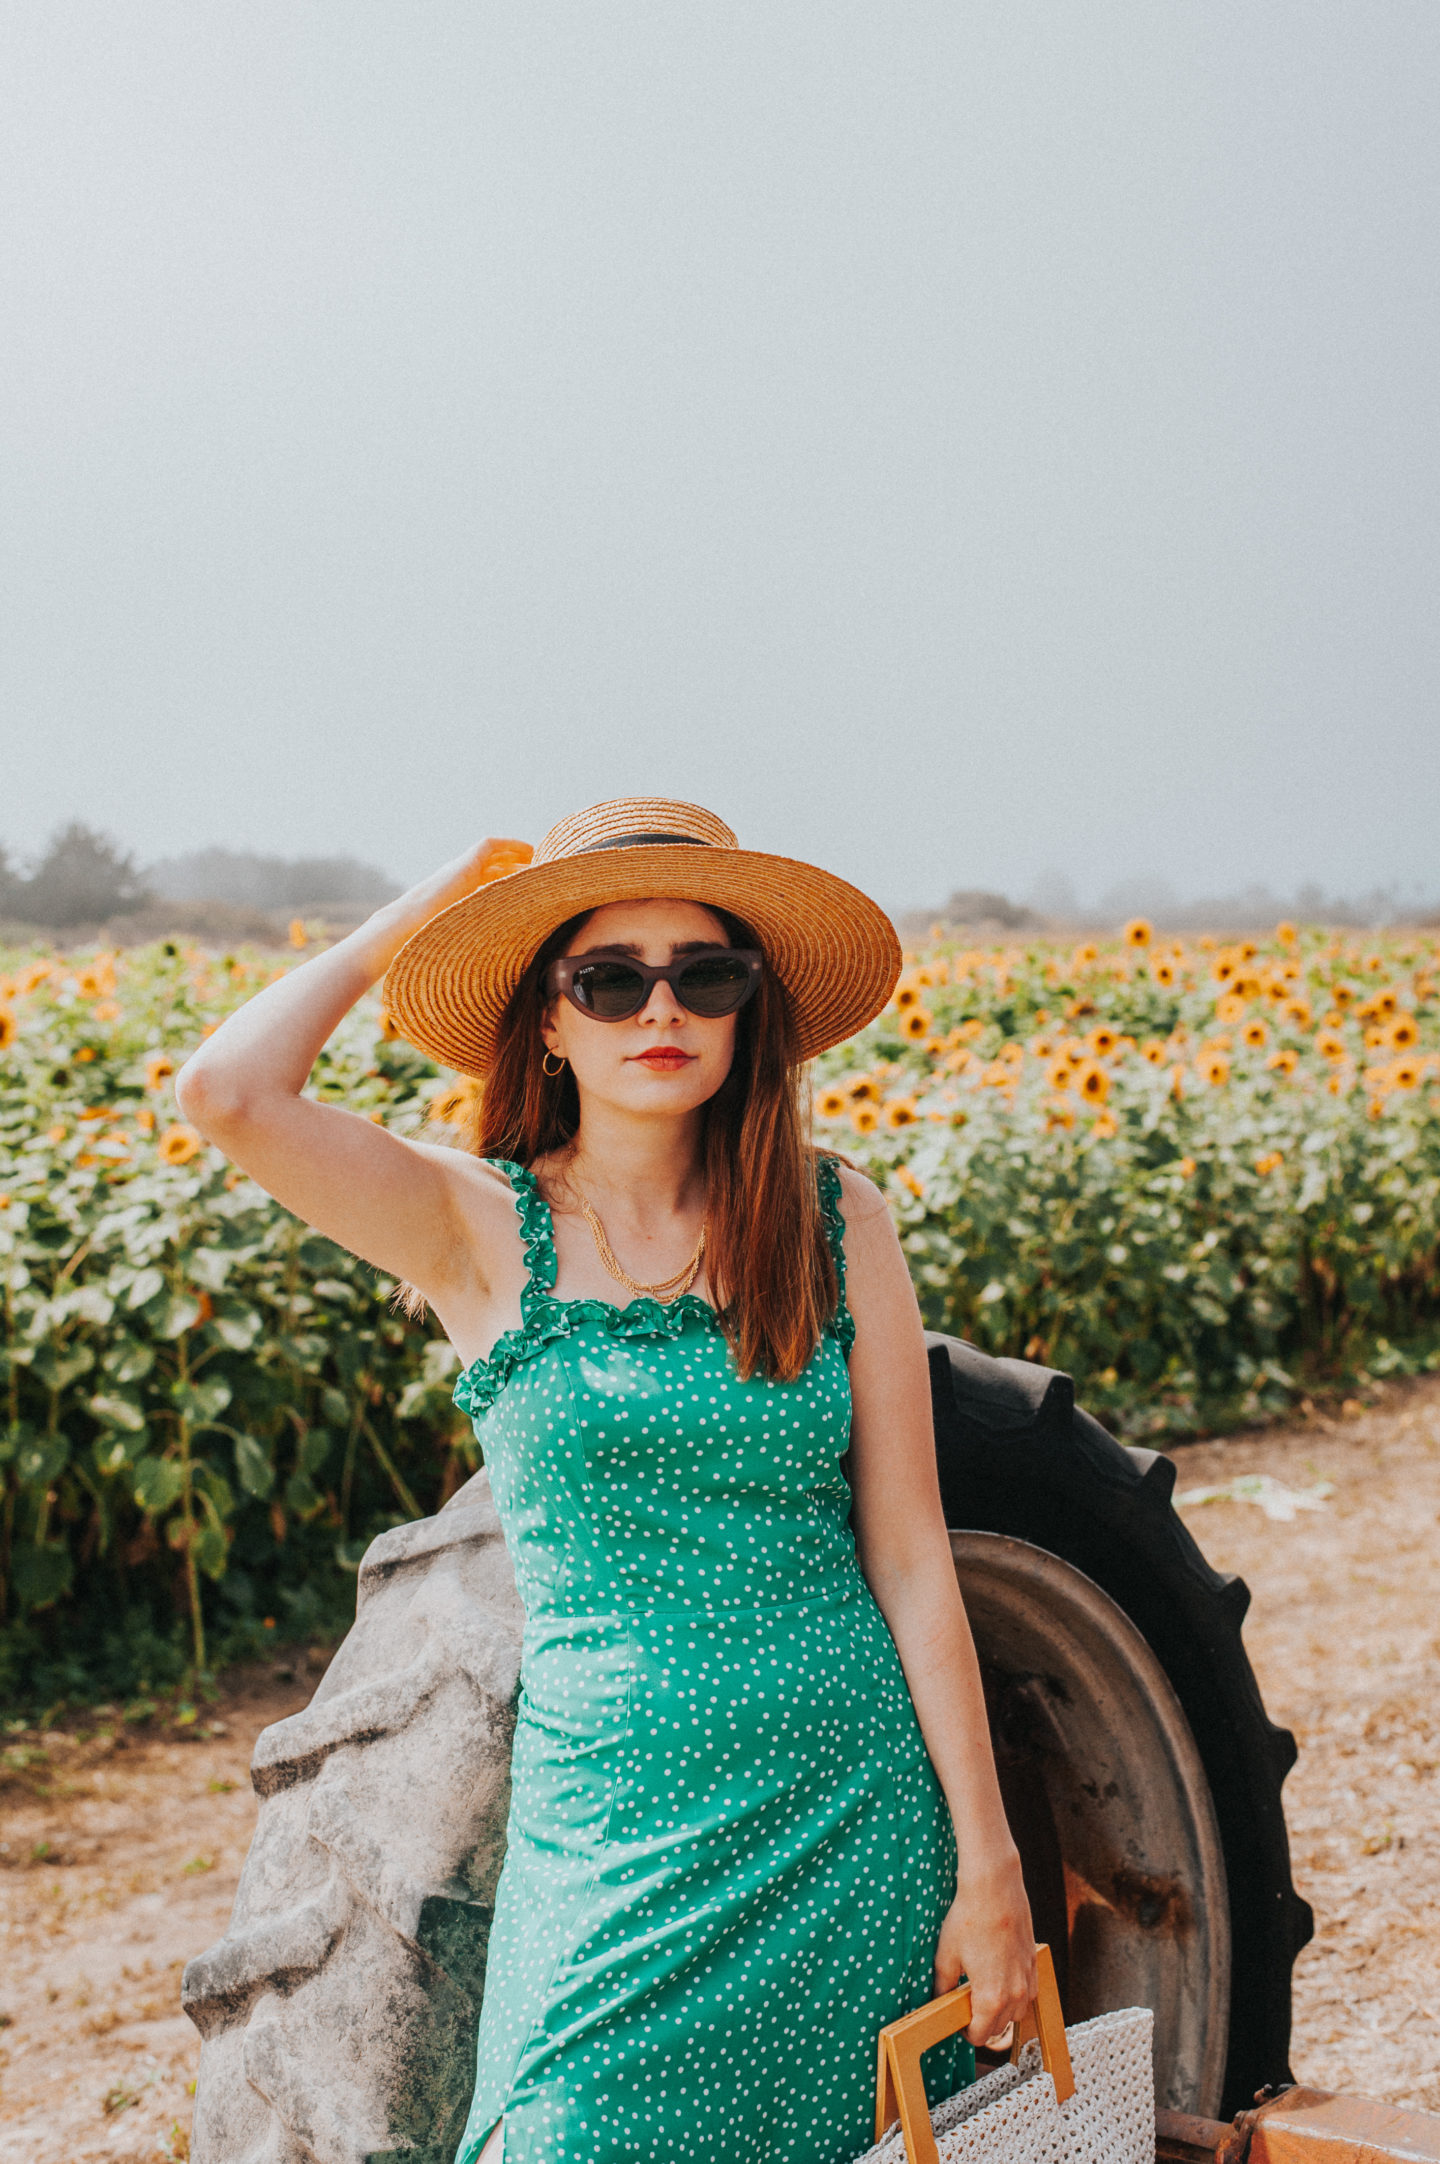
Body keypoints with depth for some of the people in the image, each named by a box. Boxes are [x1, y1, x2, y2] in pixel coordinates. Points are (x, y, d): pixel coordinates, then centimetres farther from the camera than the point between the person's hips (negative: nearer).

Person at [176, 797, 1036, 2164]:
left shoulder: (834, 1219, -1)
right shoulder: (476, 1228, -5)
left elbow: (908, 1557, 0)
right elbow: (225, 1094, -22)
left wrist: (987, 1861, -1)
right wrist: (415, 914, -7)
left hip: (853, 1810, 2)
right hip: (616, 1829, -1)